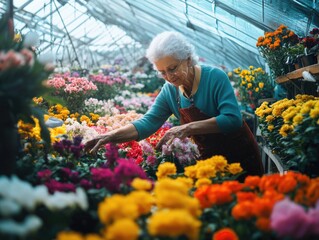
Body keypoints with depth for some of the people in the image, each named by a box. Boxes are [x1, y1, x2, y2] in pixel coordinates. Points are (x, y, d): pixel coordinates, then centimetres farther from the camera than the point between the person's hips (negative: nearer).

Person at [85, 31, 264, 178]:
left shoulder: (215, 77, -23)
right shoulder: (170, 91, -7)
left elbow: (233, 119, -33)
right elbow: (148, 122, -13)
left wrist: (189, 128, -40)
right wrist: (113, 136, -28)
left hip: (240, 155, -4)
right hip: (208, 157, 4)